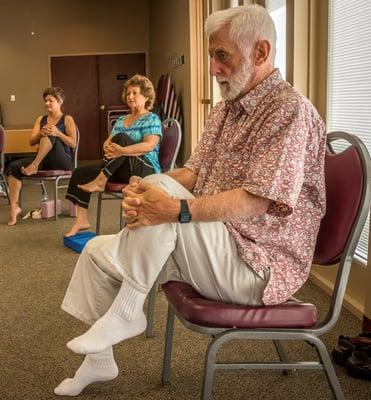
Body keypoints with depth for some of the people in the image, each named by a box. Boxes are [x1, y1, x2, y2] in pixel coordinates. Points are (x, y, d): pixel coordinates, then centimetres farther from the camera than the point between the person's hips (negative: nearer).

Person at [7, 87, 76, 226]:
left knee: (49, 136, -32)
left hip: (62, 161, -5)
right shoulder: (40, 119, 19)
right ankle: (14, 207, -24)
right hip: (43, 161, 5)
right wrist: (41, 133, -13)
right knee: (14, 166, -20)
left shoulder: (67, 119, 5)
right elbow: (31, 142, 9)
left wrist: (58, 133, -21)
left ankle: (34, 166, -25)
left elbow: (73, 144, -4)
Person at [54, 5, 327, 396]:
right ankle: (98, 360, 24)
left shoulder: (290, 110, -16)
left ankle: (126, 312, -14)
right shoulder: (225, 109, 13)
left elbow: (255, 203, -26)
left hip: (257, 263, -9)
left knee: (160, 186, -31)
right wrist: (139, 191, -11)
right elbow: (192, 172, 10)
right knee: (98, 251, 10)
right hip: (211, 245, 9)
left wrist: (177, 210, -38)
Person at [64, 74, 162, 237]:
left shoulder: (152, 119, -2)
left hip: (145, 170, -7)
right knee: (80, 173, -9)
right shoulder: (121, 120, 21)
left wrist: (121, 151, -32)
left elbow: (149, 145, -18)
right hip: (119, 170, 7)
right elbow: (107, 142, 12)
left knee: (121, 137, -30)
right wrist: (108, 148, -15)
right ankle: (82, 220, -14)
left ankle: (100, 182, -23)